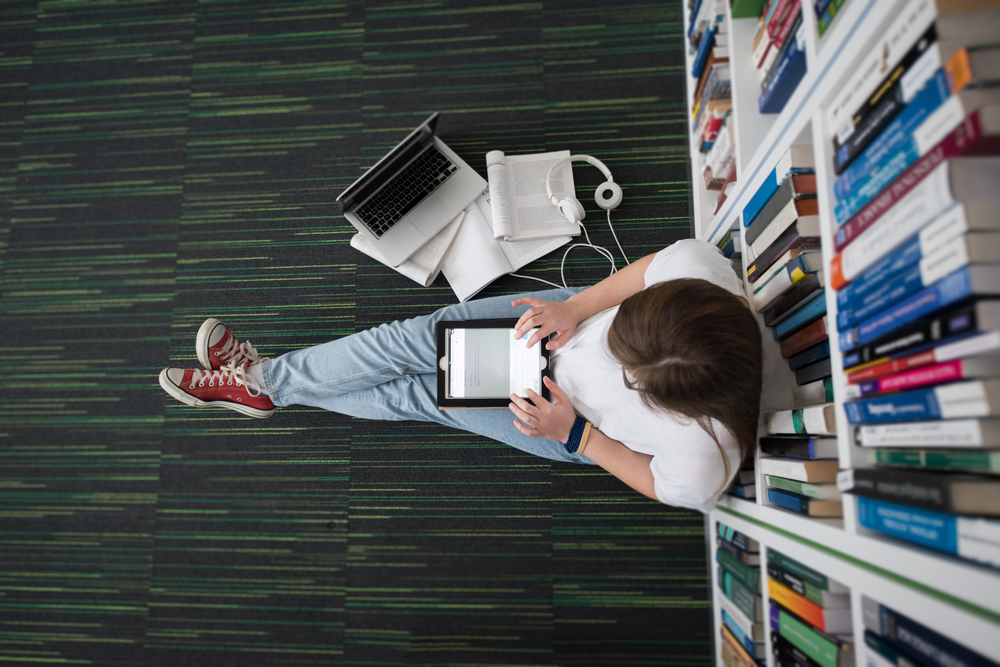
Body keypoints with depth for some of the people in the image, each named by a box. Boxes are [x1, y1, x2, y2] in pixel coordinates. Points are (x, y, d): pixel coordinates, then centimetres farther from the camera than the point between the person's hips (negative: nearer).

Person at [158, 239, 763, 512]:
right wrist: (575, 308, -23)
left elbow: (659, 485, -16)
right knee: (421, 337, -7)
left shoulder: (702, 462, -37)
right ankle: (264, 376, 15)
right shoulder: (696, 264, -33)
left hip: (586, 435, -3)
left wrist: (574, 433, -23)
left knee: (420, 394, -3)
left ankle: (266, 386, 21)